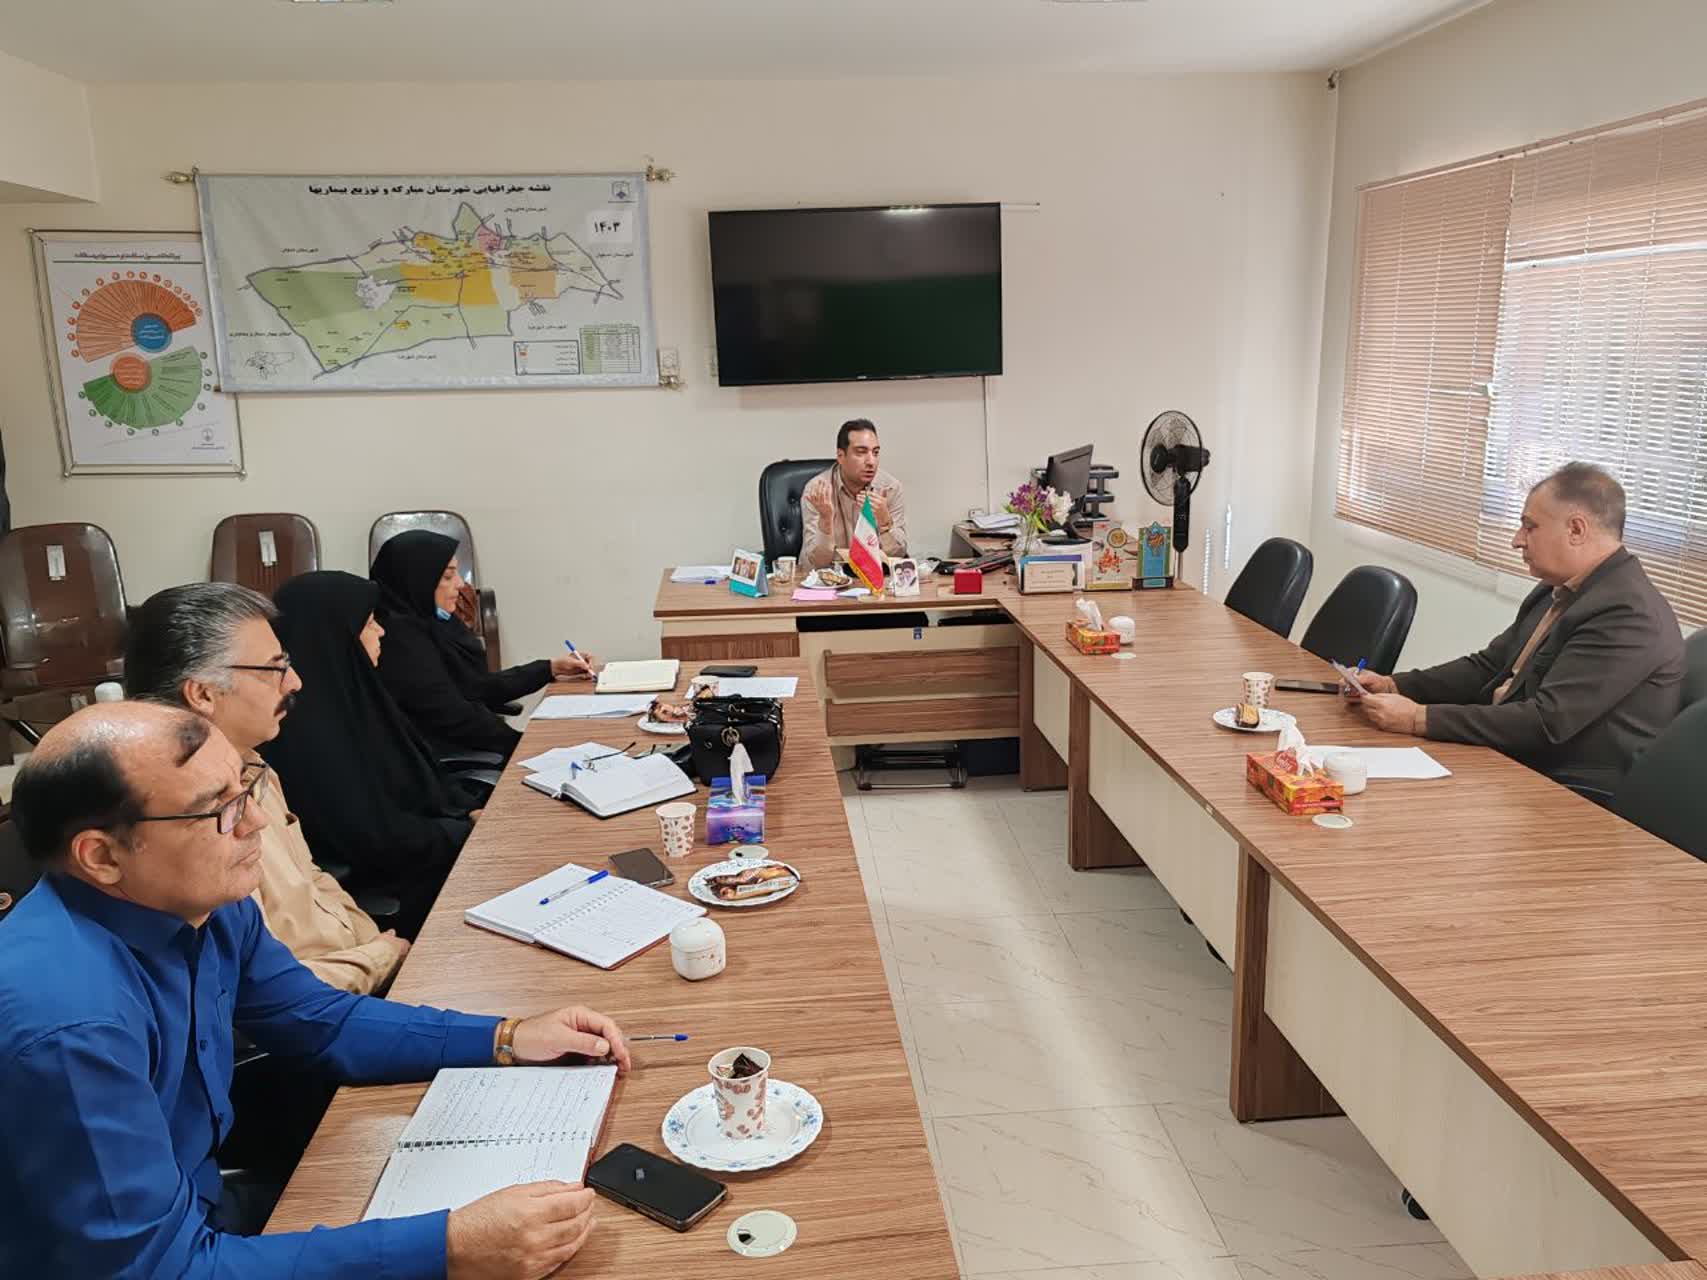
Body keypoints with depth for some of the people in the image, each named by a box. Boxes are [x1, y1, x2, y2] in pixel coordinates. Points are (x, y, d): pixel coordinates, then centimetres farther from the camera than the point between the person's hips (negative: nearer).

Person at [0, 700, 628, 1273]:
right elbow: (162, 1263, -30)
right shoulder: (67, 1022, -33)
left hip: (199, 1209, 6)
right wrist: (450, 1250, -34)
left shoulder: (197, 898, -10)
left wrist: (509, 1038, -5)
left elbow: (324, 1022, 5)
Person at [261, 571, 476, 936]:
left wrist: (470, 813, 1)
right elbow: (379, 839, -24)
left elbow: (417, 770, 13)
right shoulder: (309, 731, -24)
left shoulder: (346, 692, 4)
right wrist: (471, 833, -13)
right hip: (379, 885, -8)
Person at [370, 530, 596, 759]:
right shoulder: (400, 635, -18)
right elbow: (456, 716, -19)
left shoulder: (434, 621, 9)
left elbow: (479, 687, 15)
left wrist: (551, 668, 16)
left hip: (470, 748, 8)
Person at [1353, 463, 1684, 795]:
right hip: (1516, 766, 8)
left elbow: (1545, 722, -24)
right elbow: (1487, 667, 14)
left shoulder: (1629, 613, -19)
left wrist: (1420, 718, -23)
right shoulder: (1559, 590, 11)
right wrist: (1393, 686, -1)